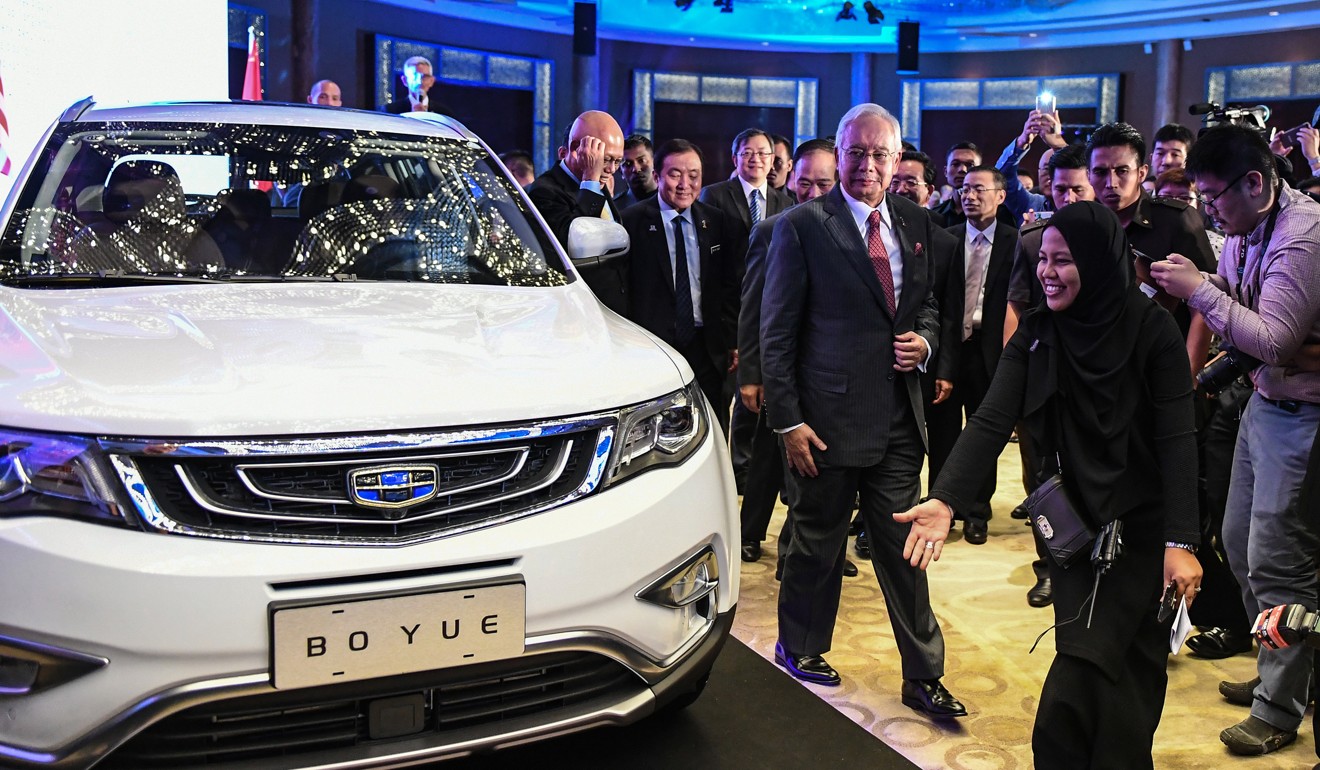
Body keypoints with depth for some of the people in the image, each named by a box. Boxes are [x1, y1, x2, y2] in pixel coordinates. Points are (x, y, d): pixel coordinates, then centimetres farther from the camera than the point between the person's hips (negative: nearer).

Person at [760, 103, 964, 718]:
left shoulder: (915, 224, 8)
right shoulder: (801, 226, -7)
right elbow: (777, 331, -7)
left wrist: (924, 339, -2)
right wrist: (787, 419, -11)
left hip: (899, 420, 4)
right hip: (828, 419, -4)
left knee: (905, 548, 8)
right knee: (817, 542, 12)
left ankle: (923, 677, 21)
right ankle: (800, 645, 35)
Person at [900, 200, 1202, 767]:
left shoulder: (1151, 330, -12)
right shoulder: (1036, 334, -2)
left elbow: (1177, 440, -15)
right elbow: (991, 421, -12)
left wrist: (1181, 541, -23)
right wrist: (945, 499, -27)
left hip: (1140, 527, -3)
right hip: (1074, 523, 3)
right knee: (1114, 666, 9)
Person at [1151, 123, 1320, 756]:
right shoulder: (1245, 228, 5)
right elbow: (1230, 291, 15)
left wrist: (1200, 291, -22)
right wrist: (1192, 283, -5)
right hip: (1264, 400, 9)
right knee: (1240, 542, 17)